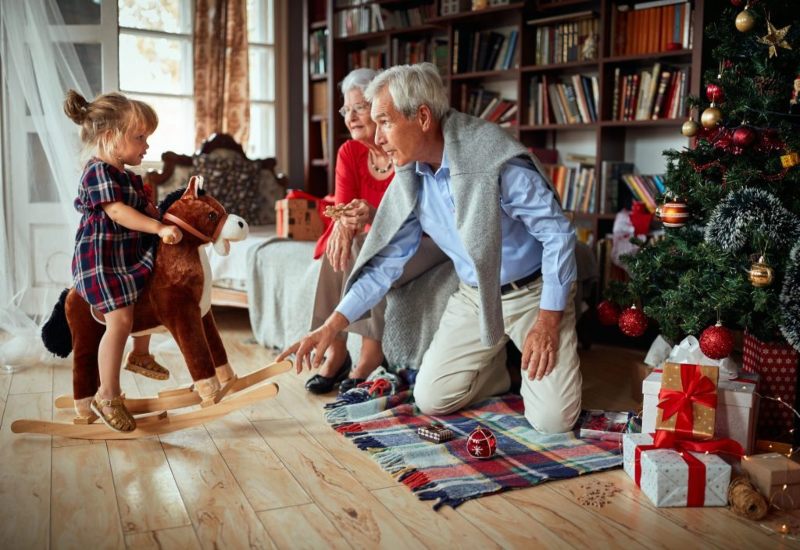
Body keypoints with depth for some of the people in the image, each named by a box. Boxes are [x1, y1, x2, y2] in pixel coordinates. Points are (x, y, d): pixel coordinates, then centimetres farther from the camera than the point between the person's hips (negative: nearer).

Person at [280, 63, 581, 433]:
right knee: (430, 400, -1)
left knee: (552, 420, -14)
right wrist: (332, 326, -5)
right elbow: (387, 260, 0)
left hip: (534, 292, -5)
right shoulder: (409, 179, -6)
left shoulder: (495, 159, -26)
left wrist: (548, 320, -22)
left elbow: (557, 233, -20)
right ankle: (500, 362, 23)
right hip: (474, 296, 5)